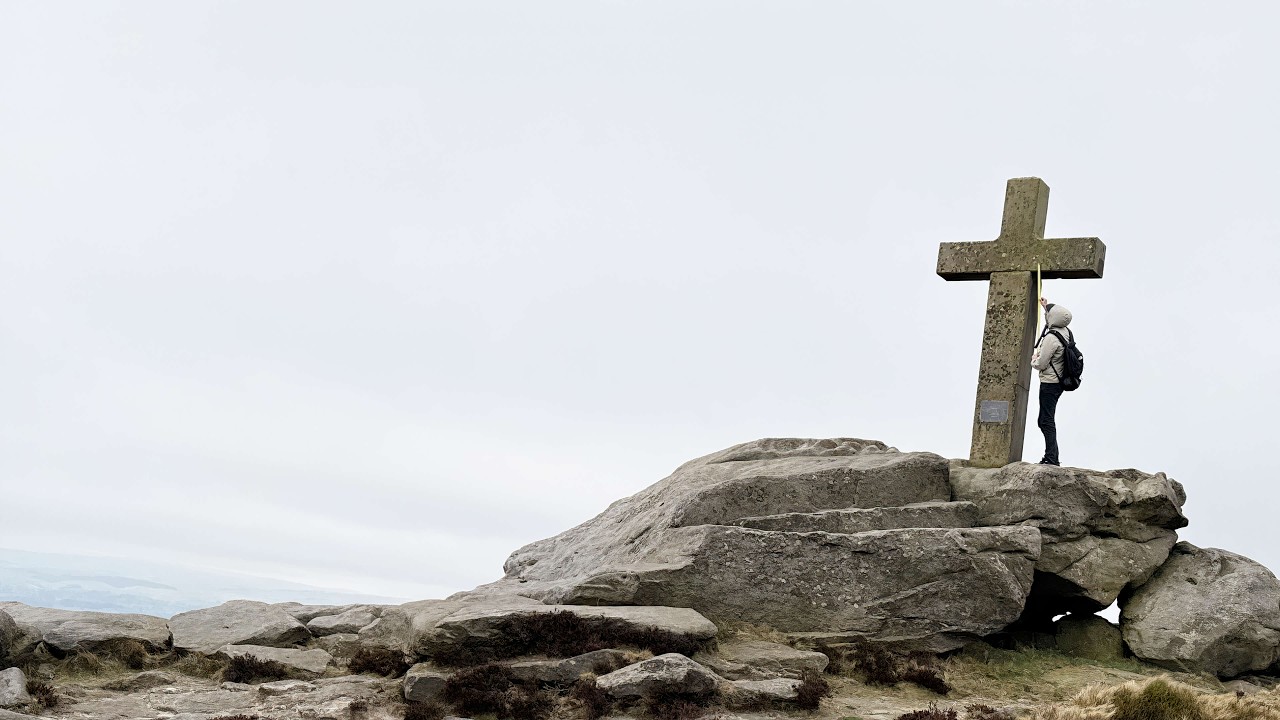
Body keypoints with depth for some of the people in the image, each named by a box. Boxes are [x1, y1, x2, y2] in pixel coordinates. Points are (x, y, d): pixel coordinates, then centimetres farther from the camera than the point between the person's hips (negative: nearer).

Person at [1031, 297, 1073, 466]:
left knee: (1046, 421, -8)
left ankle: (1052, 458, -11)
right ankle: (1051, 456, 18)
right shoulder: (1065, 331, 4)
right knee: (1045, 421, 15)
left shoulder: (1051, 338, -23)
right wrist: (1046, 306, 41)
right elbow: (1055, 319, 31)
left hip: (1049, 383, -10)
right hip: (1059, 382, 10)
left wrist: (1033, 358, 3)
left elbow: (1040, 364, -19)